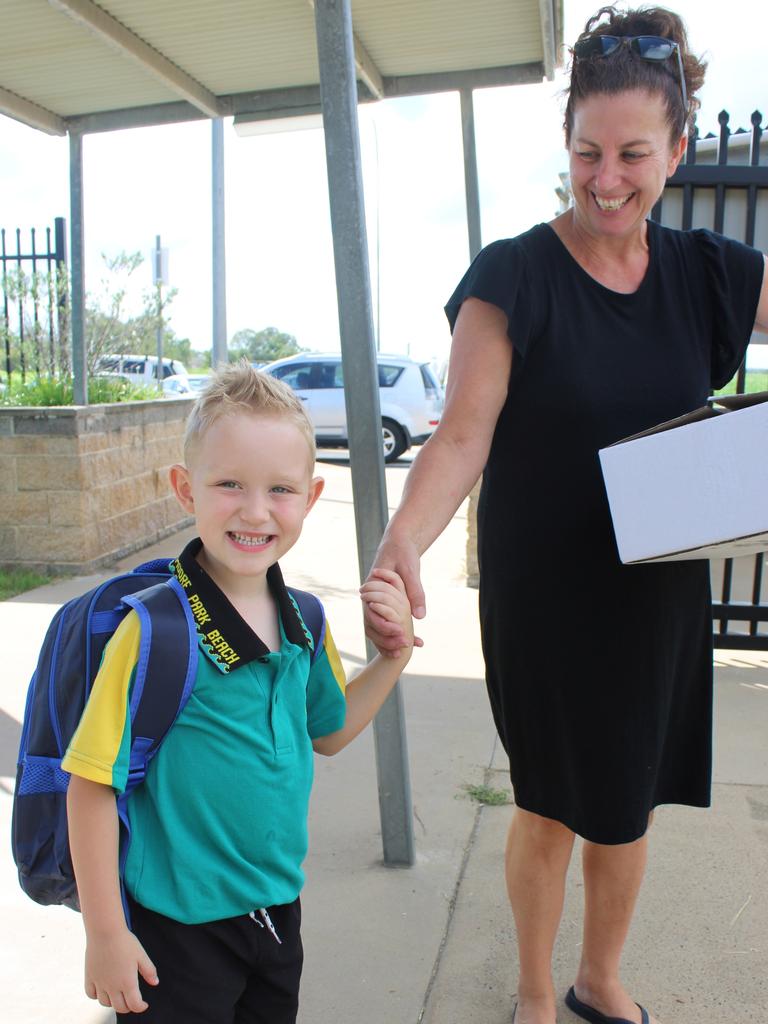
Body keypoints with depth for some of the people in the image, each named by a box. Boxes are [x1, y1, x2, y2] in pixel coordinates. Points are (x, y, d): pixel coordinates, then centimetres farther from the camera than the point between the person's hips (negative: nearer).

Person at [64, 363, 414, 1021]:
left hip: (279, 904, 7)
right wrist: (105, 934, -12)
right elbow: (92, 784, -18)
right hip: (179, 926, -6)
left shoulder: (303, 620, -4)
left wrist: (397, 652, -1)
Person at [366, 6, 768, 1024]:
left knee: (626, 805, 18)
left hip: (659, 595, 4)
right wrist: (401, 545, -37)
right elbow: (463, 435, -21)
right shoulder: (514, 275, -12)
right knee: (550, 808, 11)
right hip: (543, 600, -4)